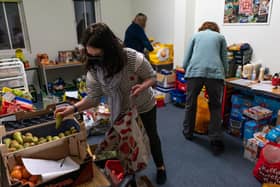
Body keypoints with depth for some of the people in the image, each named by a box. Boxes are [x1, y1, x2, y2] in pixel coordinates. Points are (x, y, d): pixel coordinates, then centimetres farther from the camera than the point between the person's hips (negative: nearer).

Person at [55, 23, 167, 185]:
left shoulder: (135, 59, -35)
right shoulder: (93, 70, -23)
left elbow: (152, 77, -19)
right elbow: (93, 98, -16)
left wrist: (143, 86, -40)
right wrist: (73, 108, -31)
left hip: (144, 108, -2)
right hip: (121, 111, 3)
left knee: (151, 137, 19)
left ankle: (160, 166, 47)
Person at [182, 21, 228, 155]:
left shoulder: (196, 35, 25)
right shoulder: (220, 37, 24)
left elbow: (186, 60, 18)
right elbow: (224, 60, 18)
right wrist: (223, 75, 30)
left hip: (194, 71, 1)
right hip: (215, 72, 0)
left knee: (190, 105, 16)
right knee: (215, 108, 12)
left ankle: (188, 133, 32)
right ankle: (216, 142, 9)